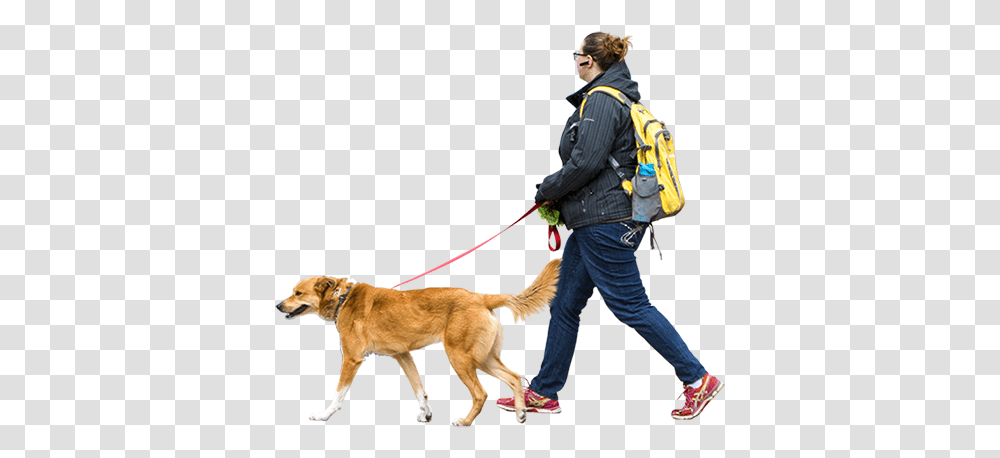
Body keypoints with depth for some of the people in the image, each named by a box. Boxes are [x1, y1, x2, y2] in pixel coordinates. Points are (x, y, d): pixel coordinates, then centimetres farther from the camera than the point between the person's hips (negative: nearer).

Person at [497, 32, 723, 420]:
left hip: (604, 223, -11)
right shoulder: (619, 98, 16)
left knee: (631, 306, -7)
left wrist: (548, 190, -7)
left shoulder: (602, 100, -15)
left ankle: (697, 379, -2)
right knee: (565, 305, 13)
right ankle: (543, 393, 19)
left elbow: (586, 162, -23)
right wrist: (558, 195, 15)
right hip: (595, 223, 11)